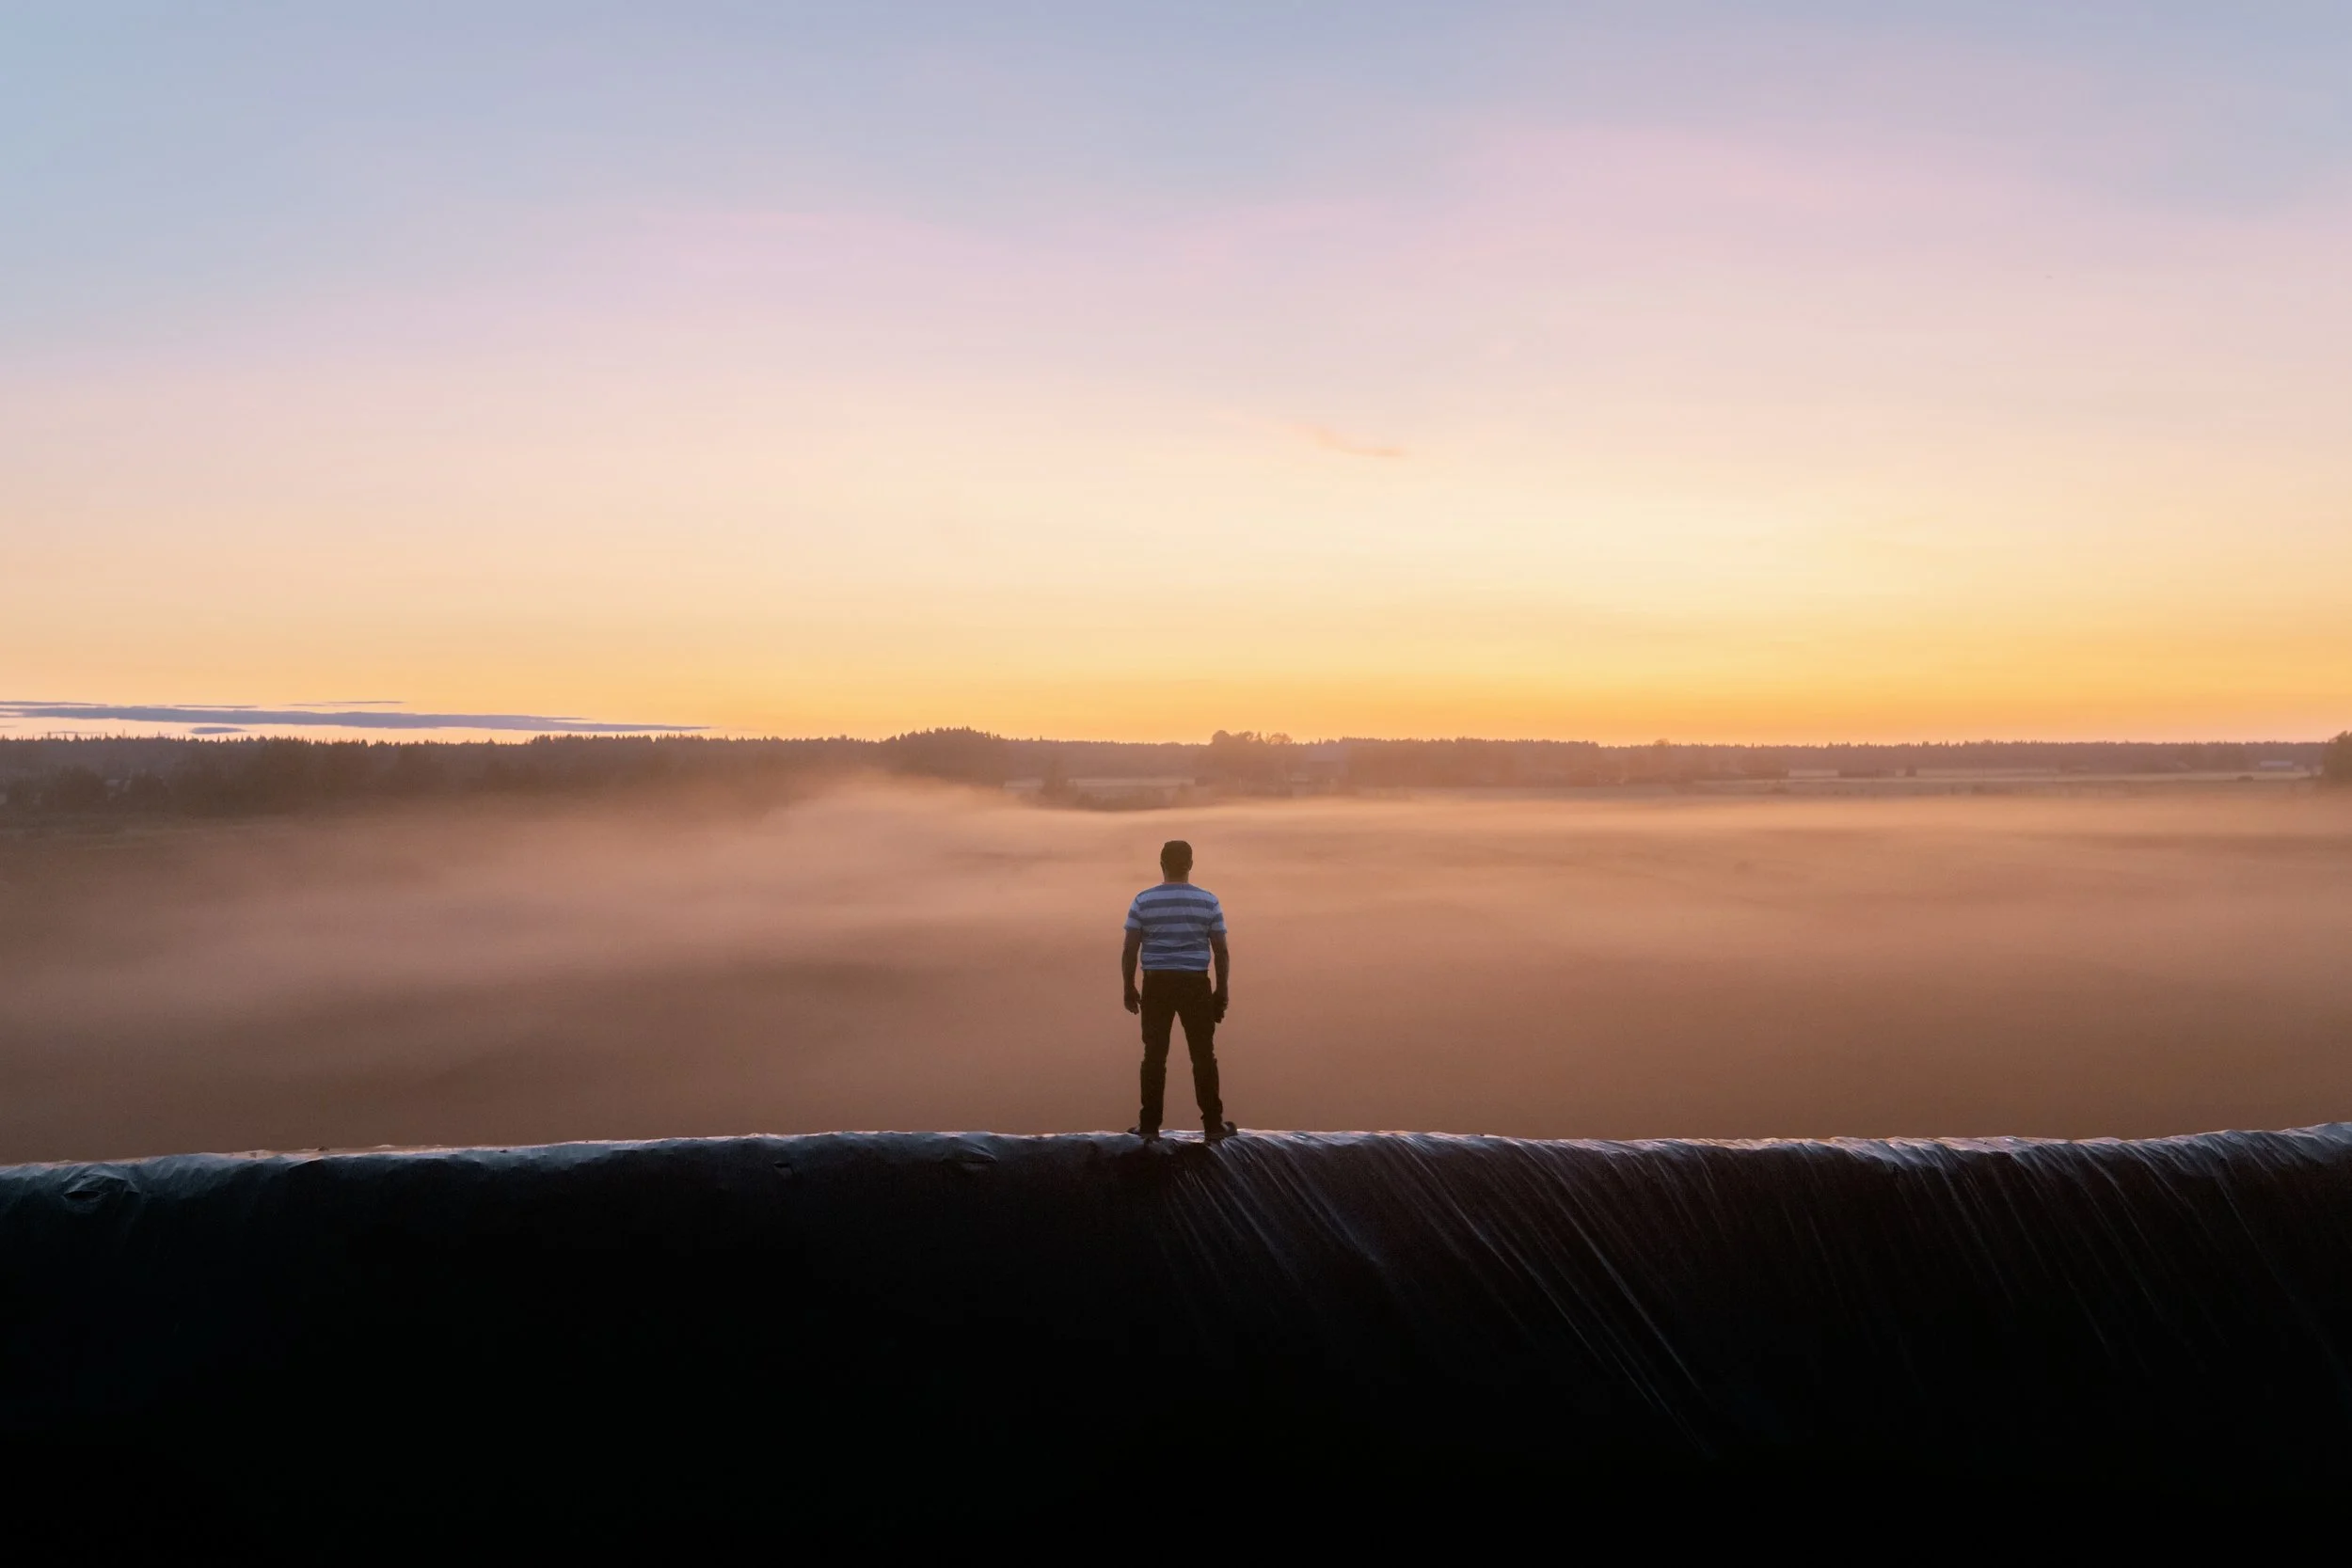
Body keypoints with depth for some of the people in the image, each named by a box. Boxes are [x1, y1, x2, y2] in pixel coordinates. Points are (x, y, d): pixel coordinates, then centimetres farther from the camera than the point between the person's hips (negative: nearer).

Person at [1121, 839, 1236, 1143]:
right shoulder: (1208, 901, -2)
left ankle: (1149, 1125, 12)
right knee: (1203, 1056, 7)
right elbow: (1221, 951, 0)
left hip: (1157, 984, 0)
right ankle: (1213, 1125, 11)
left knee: (1154, 1056, 7)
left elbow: (1129, 950, -2)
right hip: (1196, 984, 0)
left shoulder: (1143, 901, -3)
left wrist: (1129, 987, 8)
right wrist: (1222, 991, 8)